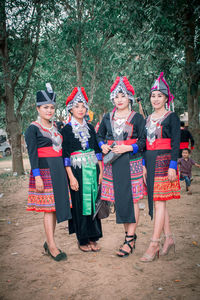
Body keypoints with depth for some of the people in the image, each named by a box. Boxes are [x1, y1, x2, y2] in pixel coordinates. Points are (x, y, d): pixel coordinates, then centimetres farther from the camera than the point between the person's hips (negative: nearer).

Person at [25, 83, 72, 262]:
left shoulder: (55, 126, 14)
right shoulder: (33, 128, -5)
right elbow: (32, 153, -10)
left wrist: (64, 171, 16)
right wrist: (37, 176, -16)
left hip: (59, 170, 7)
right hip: (44, 170, -7)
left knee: (56, 206, 9)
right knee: (49, 208, -4)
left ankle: (49, 242, 22)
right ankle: (52, 247, 5)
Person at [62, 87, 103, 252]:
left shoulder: (90, 128, 11)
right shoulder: (67, 129, -2)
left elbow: (97, 150, 12)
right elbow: (65, 154, -7)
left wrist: (100, 171, 5)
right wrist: (71, 176, -14)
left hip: (93, 169, 4)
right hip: (77, 170, -4)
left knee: (94, 202, 7)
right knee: (80, 204, 1)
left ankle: (93, 238, 19)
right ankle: (82, 240, 14)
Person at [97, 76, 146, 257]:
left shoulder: (137, 118, 0)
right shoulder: (107, 118, 11)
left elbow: (143, 141, -2)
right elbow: (100, 135, 21)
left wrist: (128, 148, -16)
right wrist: (103, 146, 1)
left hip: (131, 163, -4)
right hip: (112, 164, 4)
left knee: (132, 200, -4)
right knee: (119, 200, 8)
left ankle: (130, 239, 1)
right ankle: (129, 233, 22)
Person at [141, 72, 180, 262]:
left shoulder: (172, 117, -2)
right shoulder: (148, 119, 15)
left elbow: (175, 144, -8)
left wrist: (172, 166, -16)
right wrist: (144, 165, 10)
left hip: (164, 162, -6)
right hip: (150, 162, 6)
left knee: (159, 202, -8)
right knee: (158, 202, 9)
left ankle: (154, 244, -3)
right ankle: (169, 238, 22)